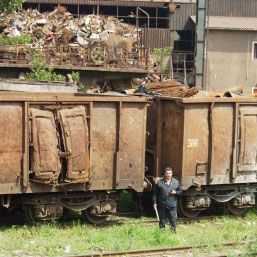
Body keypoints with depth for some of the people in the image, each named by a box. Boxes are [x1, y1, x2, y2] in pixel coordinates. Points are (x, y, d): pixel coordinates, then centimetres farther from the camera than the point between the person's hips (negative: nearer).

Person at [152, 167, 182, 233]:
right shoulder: (160, 182, 1)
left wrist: (175, 192, -8)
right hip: (162, 206, 0)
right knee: (162, 220, 8)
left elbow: (180, 191, 13)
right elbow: (155, 193, 3)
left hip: (172, 205, 0)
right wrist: (154, 202, -2)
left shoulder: (176, 182, 6)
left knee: (173, 220, -2)